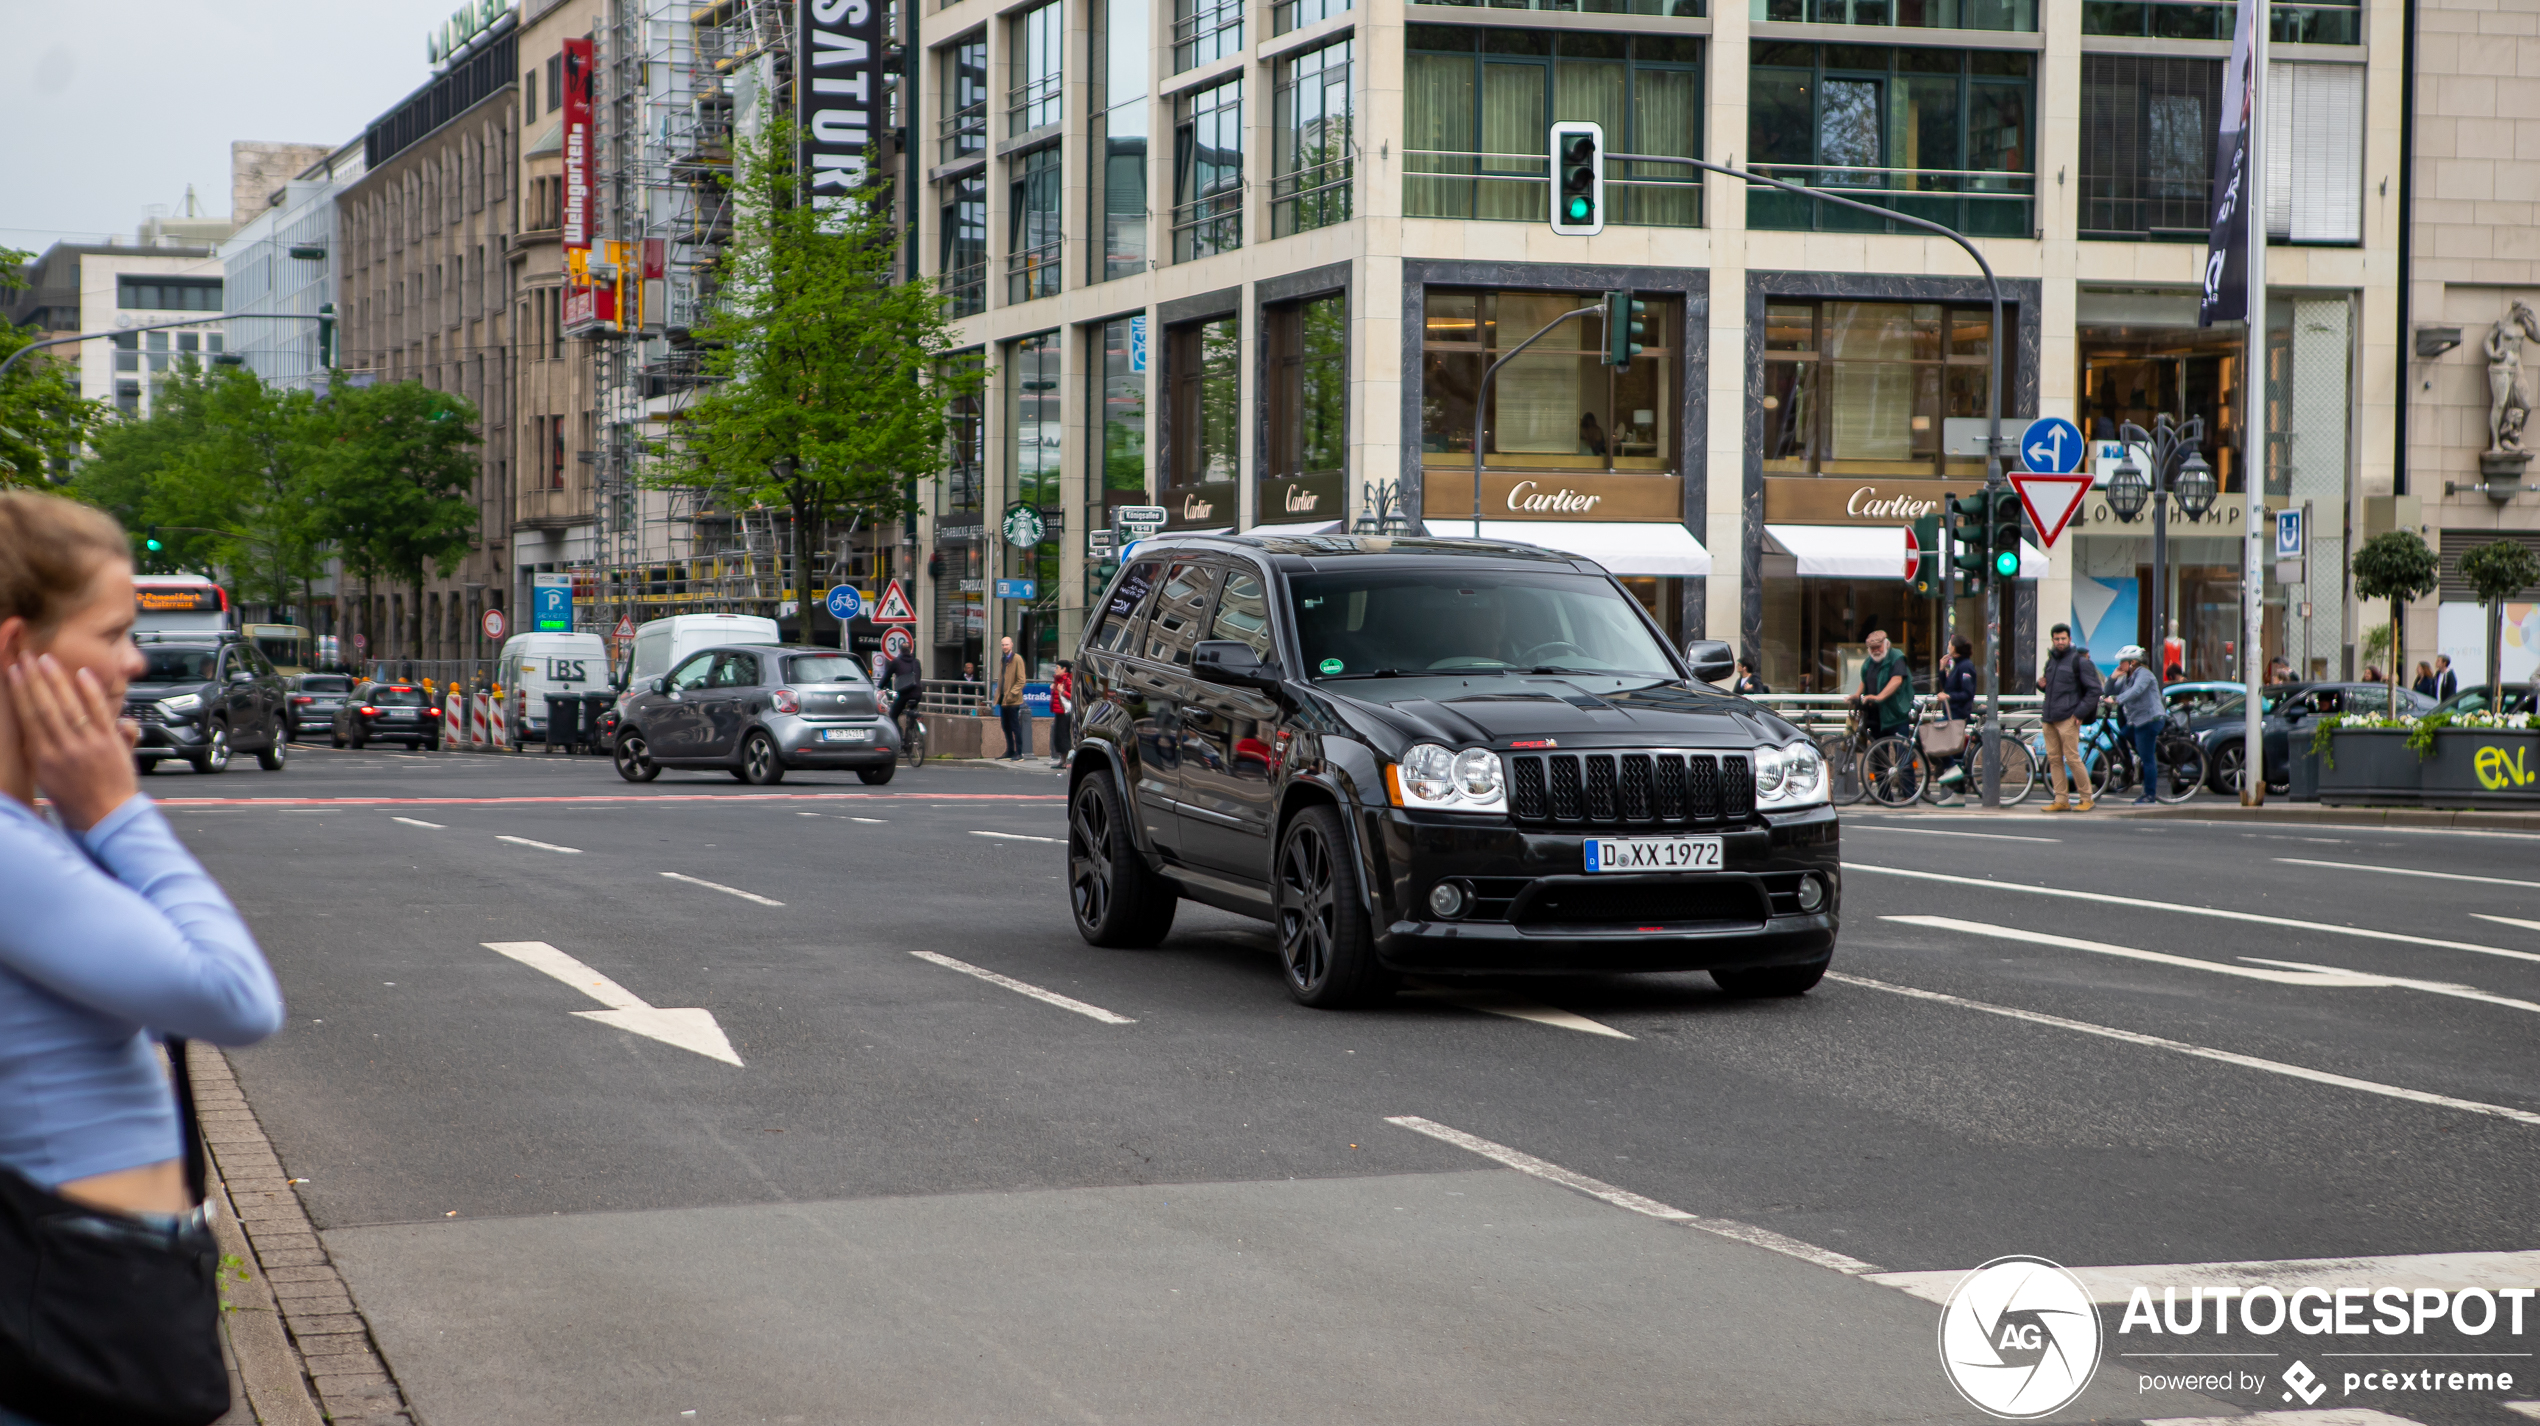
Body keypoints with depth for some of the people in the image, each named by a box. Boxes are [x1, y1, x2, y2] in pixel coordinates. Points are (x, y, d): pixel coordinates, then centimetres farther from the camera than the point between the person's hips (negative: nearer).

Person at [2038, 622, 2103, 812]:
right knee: (2054, 759, 5)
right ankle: (2060, 801, 8)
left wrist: (2080, 712, -15)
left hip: (2068, 718, -8)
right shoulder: (2052, 660, 18)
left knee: (2072, 758, -8)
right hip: (2049, 718, 8)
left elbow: (2094, 690, -9)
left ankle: (2086, 798, 1)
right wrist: (2041, 685, 7)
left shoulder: (2079, 661, -5)